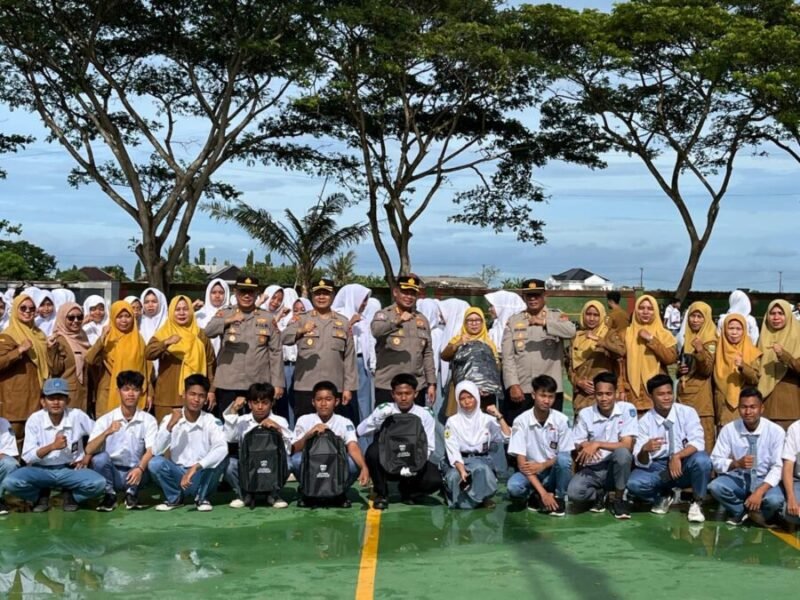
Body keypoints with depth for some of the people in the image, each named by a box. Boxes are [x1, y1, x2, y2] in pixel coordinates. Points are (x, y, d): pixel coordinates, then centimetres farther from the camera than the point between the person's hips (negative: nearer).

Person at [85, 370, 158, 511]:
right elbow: (89, 450, -15)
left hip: (134, 473, 0)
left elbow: (152, 450, -19)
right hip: (111, 473, 0)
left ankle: (131, 493, -2)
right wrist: (106, 433, -32)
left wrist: (140, 468, -40)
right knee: (100, 457, -31)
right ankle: (109, 495, -6)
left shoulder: (148, 420, -5)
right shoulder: (105, 420, -4)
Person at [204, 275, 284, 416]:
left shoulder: (267, 319, 7)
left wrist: (277, 383, -2)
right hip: (228, 384, 0)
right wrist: (229, 320, -30)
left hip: (258, 385, 1)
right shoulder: (224, 314, 6)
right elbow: (208, 331, -13)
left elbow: (276, 352, 5)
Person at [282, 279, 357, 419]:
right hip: (305, 388, -1)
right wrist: (301, 330, -34)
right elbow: (284, 338, -13)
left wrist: (348, 387, 2)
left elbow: (349, 357, 8)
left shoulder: (343, 322, 10)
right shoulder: (301, 320, 6)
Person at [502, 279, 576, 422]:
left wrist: (544, 322, -28)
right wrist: (513, 385, -9)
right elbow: (508, 357, 3)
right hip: (520, 390, 1)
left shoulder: (557, 317, 7)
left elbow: (571, 331, -16)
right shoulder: (513, 321, 9)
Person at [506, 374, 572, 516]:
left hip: (553, 472, 1)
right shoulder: (521, 421, -14)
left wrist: (543, 465, -20)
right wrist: (543, 492, -24)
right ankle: (536, 496, 1)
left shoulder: (561, 420, -10)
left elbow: (565, 456, -2)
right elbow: (521, 463, -16)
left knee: (564, 459, -32)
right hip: (530, 473, -1)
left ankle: (559, 498, -6)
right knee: (513, 486, -33)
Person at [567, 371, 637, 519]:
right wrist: (586, 446, -24)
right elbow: (578, 447, 0)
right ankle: (599, 494, 8)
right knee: (573, 492, -30)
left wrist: (597, 444, -25)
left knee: (622, 453, -35)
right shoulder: (585, 414, -5)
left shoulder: (627, 409, -10)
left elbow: (627, 445, -17)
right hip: (592, 469, 1)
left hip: (617, 468, -1)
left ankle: (618, 499, -10)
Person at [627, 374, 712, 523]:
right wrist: (645, 449, -36)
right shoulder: (645, 421, -6)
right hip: (658, 467, 1)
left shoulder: (687, 412, -7)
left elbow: (698, 442, -18)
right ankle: (664, 497, 8)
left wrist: (677, 456, -34)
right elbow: (641, 462, -12)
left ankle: (696, 503, -9)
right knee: (634, 484, -27)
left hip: (685, 465, -1)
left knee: (701, 459, -34)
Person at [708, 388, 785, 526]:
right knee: (715, 487, -29)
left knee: (775, 500, -34)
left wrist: (760, 491, -29)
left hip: (764, 481, -2)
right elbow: (716, 461, -7)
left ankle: (744, 512, 0)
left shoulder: (776, 431, -12)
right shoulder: (729, 429, -8)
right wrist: (737, 463, -28)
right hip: (737, 478, 2)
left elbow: (778, 467, -15)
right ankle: (753, 513, -5)